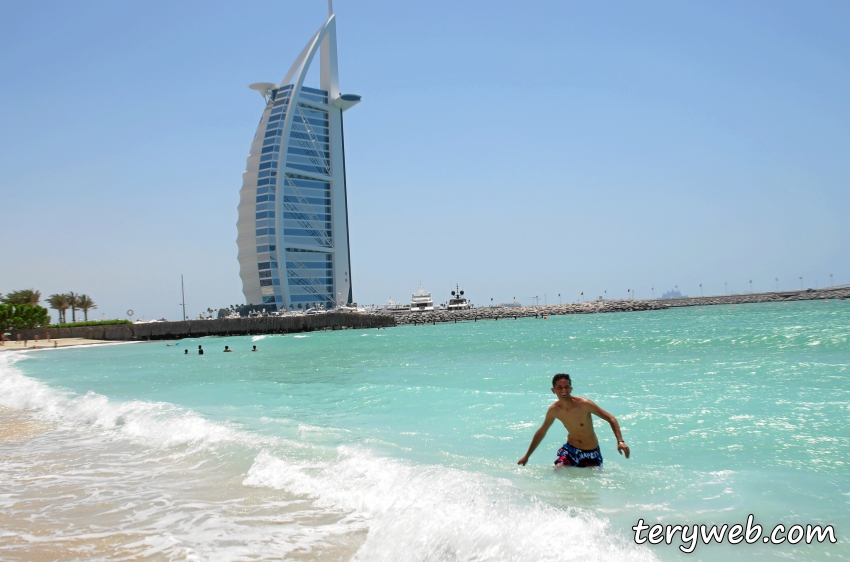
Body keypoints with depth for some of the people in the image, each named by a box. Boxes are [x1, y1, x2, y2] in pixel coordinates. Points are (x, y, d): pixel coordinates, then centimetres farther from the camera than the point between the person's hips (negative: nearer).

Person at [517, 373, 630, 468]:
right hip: (570, 448, 2)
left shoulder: (584, 404, -23)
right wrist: (526, 456, 10)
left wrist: (620, 441, -34)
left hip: (591, 452, -2)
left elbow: (611, 419, -18)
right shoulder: (554, 410, -10)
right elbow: (541, 432, 5)